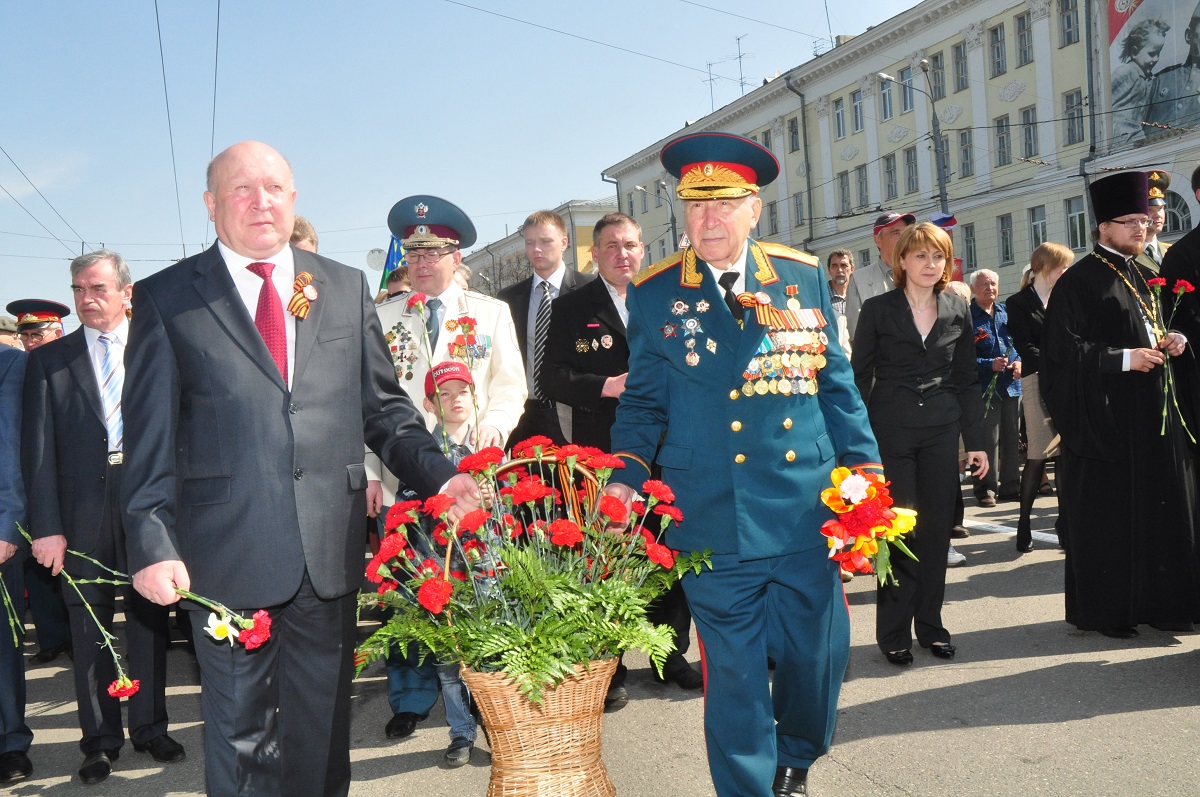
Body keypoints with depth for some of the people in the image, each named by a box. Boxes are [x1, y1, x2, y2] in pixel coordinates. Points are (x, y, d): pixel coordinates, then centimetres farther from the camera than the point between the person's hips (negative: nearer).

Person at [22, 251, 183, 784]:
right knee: (89, 625, 8)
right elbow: (38, 449, 1)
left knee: (149, 618, 9)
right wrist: (45, 526, -7)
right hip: (83, 508, 0)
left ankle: (150, 728, 24)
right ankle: (100, 739, 21)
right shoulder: (49, 360, 6)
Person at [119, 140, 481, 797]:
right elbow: (149, 437, -1)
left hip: (329, 552, 2)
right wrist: (153, 545, -10)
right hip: (225, 557, -2)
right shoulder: (165, 298, 3)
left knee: (322, 728, 15)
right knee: (238, 731, 11)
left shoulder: (346, 288, 9)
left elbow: (384, 406, 10)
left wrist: (439, 475, -5)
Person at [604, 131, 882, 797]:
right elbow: (644, 402, 5)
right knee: (734, 674, 7)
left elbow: (834, 384, 9)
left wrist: (865, 469, 4)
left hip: (805, 512, 2)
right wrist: (624, 480, -8)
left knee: (816, 654, 12)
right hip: (713, 522, -2)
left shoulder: (803, 277, 5)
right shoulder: (654, 295, 1)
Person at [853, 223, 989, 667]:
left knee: (937, 530, 7)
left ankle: (931, 626, 20)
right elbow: (859, 378, 0)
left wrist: (976, 441, 8)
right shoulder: (878, 310, -1)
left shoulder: (957, 311, 9)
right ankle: (894, 633, 10)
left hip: (941, 431, 3)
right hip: (890, 431, -3)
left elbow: (966, 380, 12)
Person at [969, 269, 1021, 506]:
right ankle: (986, 489, 6)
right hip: (985, 388, -6)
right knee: (987, 440, -3)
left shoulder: (1006, 312, 12)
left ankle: (1010, 486, 21)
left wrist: (1019, 362, -1)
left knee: (1012, 439, 11)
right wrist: (989, 364, -21)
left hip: (1012, 386, 6)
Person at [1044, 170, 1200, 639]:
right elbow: (1063, 350, -16)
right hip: (1104, 416, -8)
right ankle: (1105, 609, 9)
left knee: (1160, 505, 8)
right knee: (1107, 512, -2)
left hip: (1152, 412, 8)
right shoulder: (1079, 281, -9)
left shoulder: (1142, 275, 16)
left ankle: (1156, 601, 19)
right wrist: (1124, 358, -19)